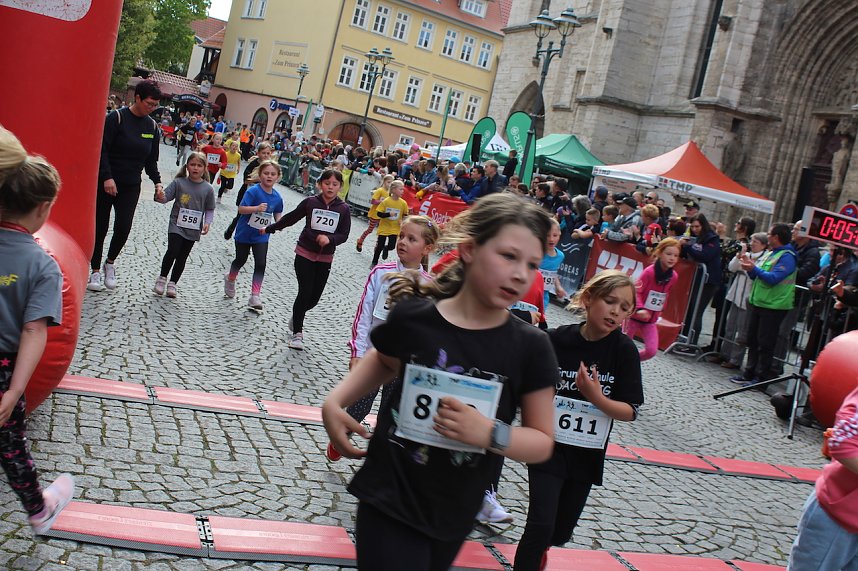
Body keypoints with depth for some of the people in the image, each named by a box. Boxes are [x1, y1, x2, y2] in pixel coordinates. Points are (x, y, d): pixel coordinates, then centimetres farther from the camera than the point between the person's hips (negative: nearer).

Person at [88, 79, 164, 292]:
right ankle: (96, 271, 16)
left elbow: (151, 160, 11)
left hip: (131, 186, 4)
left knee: (123, 227, -7)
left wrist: (157, 181, -2)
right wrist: (107, 177, -21)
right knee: (100, 227, 3)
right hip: (105, 182, -4)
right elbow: (102, 149, -14)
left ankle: (110, 263, 19)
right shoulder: (116, 118, -11)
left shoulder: (152, 126, 6)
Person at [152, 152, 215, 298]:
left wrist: (207, 223, -9)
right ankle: (162, 278, 5)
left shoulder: (208, 189, 0)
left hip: (193, 230, 2)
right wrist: (160, 197, -26)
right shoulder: (179, 182, -3)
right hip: (177, 225, -2)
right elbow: (165, 197, -3)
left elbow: (210, 210, 5)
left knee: (182, 257, 9)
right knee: (172, 251, -16)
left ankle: (172, 283, 23)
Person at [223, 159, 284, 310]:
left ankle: (255, 296, -1)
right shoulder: (253, 191, -19)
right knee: (241, 260, 15)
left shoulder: (277, 197, -3)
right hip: (244, 233, -3)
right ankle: (230, 279, 47)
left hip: (261, 236, 3)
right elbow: (241, 209, -22)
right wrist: (257, 208, -37)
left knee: (261, 264, -7)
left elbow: (277, 214, 12)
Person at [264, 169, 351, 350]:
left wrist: (329, 239, -22)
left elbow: (344, 235, -3)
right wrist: (270, 229, 14)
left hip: (325, 258, 2)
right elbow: (290, 218, 6)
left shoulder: (344, 209, -4)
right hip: (305, 254, -2)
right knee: (305, 293, -8)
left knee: (315, 297, 7)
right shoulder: (310, 202, -6)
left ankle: (296, 317, 38)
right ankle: (297, 332, 8)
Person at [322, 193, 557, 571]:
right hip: (389, 501, -2)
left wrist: (491, 433, -24)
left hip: (454, 516, 2)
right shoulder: (412, 316, -11)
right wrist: (335, 402, -2)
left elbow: (542, 442, -6)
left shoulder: (530, 347, -12)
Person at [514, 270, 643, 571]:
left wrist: (596, 397, -27)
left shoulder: (624, 350, -11)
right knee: (541, 525, -12)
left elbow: (630, 411, -11)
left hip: (587, 455, 2)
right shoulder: (556, 340, -13)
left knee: (561, 532, 17)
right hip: (548, 447, -2)